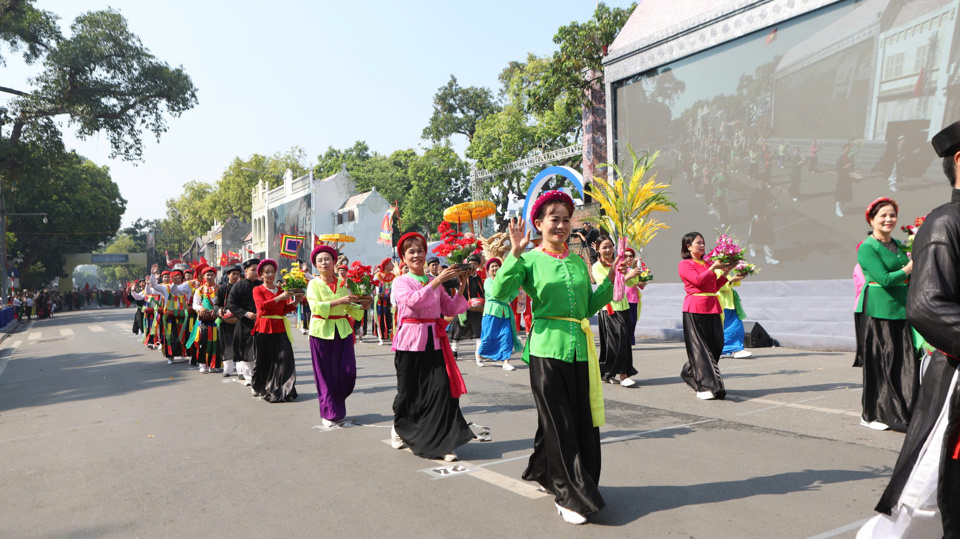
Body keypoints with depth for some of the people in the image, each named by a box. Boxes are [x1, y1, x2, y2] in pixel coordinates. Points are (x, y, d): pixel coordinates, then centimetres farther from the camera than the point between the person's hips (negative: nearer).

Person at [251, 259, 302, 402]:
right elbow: (261, 306, -15)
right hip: (264, 329, -3)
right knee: (264, 360, 2)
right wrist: (280, 297, -20)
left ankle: (283, 390, -4)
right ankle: (258, 388, 21)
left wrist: (295, 302, -3)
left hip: (280, 328, 4)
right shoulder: (258, 290, 2)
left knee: (284, 359, -7)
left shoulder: (281, 290, 16)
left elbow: (284, 310, 14)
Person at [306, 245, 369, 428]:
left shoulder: (342, 283, 9)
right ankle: (328, 413, 14)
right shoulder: (314, 284, -1)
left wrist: (362, 306, -5)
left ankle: (337, 405, 24)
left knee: (348, 371, -1)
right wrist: (340, 300, -23)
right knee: (326, 373, 1)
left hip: (342, 331, 3)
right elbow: (315, 306, -16)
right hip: (322, 332, -3)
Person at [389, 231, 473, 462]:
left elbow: (451, 309, 8)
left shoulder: (435, 282, 12)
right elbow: (412, 300, -22)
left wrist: (461, 287, -3)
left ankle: (443, 442, -2)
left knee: (442, 388, -8)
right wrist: (438, 280, -25)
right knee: (409, 390, 7)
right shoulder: (400, 282, 0)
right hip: (411, 341, -3)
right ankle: (400, 428, 35)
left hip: (435, 341, 3)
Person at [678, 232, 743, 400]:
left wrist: (725, 274, 7)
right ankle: (705, 387, -5)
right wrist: (714, 268, -9)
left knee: (716, 345, 6)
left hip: (712, 308, 7)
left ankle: (690, 373, 25)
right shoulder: (684, 264, -1)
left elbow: (715, 287, 19)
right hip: (695, 309, -7)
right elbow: (698, 280, -16)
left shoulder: (708, 263, 20)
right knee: (699, 348, -6)